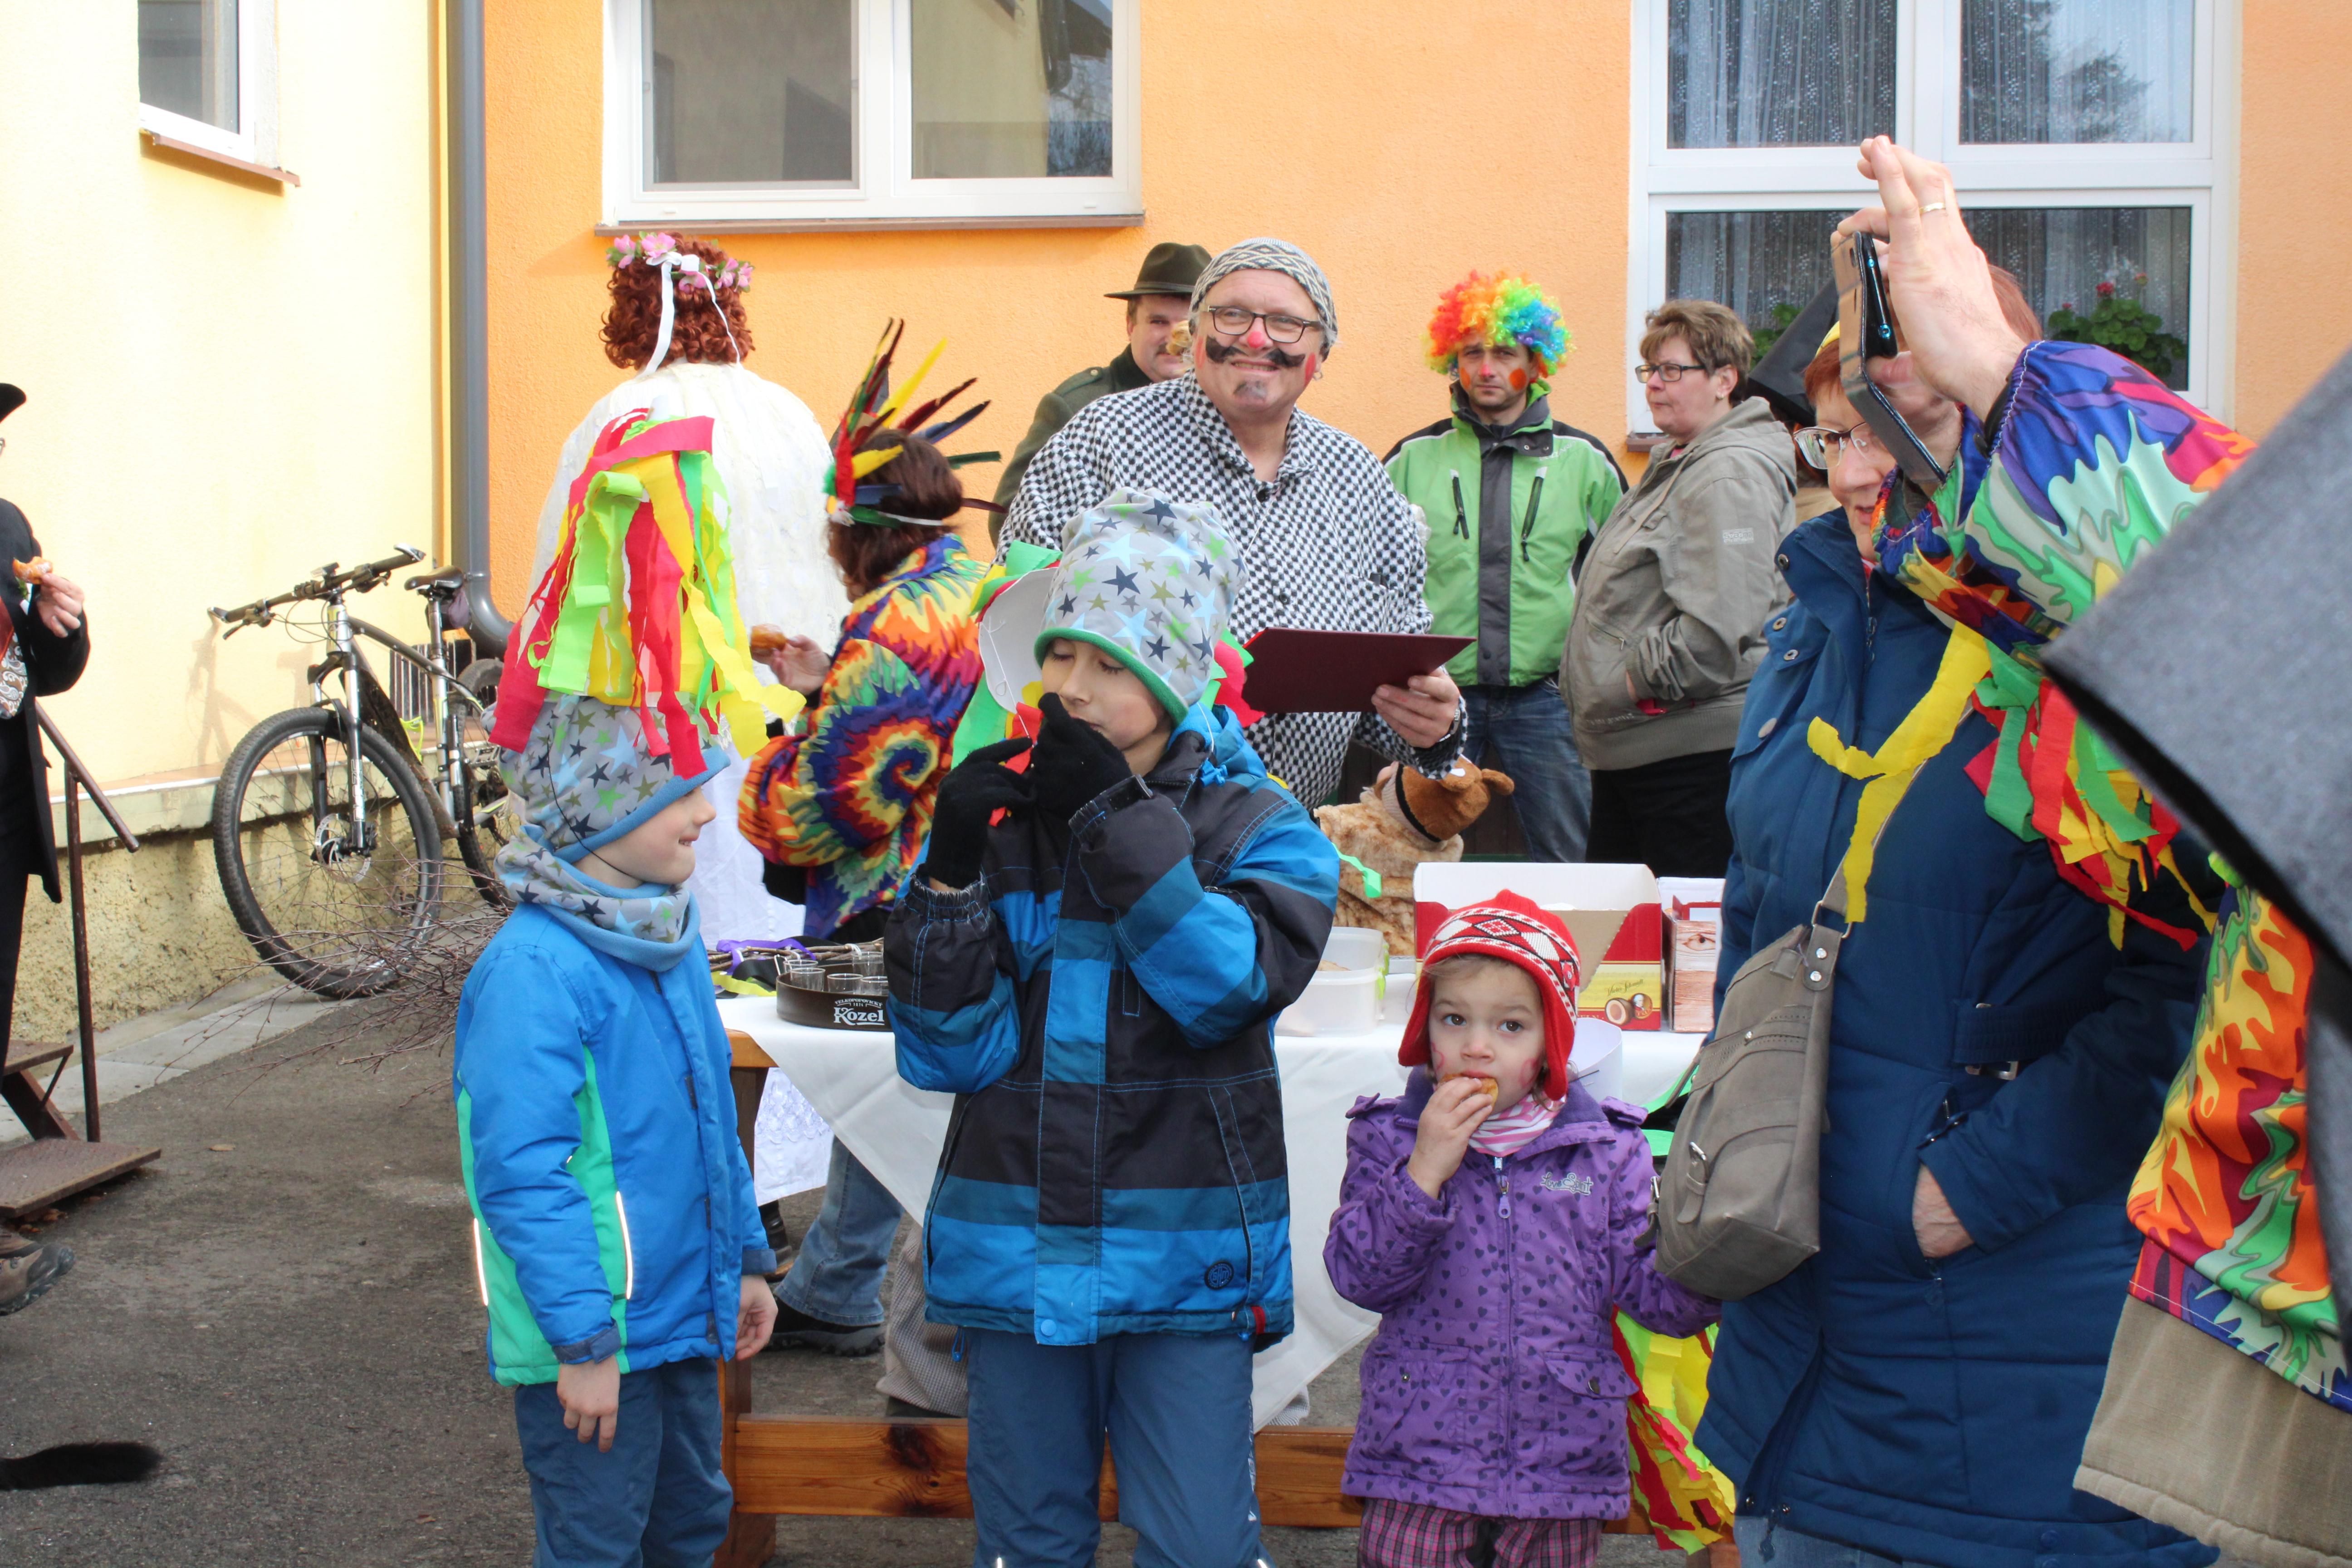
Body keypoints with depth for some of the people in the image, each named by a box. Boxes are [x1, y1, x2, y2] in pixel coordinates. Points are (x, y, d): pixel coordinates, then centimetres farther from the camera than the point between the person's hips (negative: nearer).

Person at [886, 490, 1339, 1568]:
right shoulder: (999, 817, 2)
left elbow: (1230, 986, -19)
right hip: (1018, 1251, 2)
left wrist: (1119, 821, -19)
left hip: (1184, 1259, -2)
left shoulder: (1258, 828, -1)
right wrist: (953, 868, -16)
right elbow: (948, 1052, -3)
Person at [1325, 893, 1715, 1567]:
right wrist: (1425, 1171, -19)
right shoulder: (1390, 1138, 1)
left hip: (1562, 1458, 1)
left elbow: (1656, 1296, -2)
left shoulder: (1606, 1150, 2)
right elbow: (1358, 1276, -10)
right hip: (1420, 1455, -1)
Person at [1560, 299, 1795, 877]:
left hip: (1693, 752, -11)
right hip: (1628, 748, 11)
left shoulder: (1731, 473, -14)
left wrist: (1638, 681, -15)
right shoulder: (1675, 465, 19)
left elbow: (1718, 628, -25)